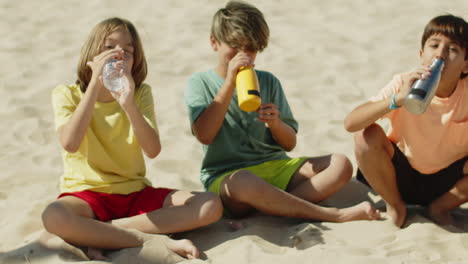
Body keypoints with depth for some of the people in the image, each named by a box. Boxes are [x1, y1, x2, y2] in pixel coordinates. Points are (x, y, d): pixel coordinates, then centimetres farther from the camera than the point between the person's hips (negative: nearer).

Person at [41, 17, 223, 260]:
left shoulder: (140, 94, 3)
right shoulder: (67, 94, -4)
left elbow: (153, 150, -12)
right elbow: (70, 143, -24)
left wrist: (128, 103, -27)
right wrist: (95, 83, -24)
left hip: (135, 193, 4)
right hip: (87, 193, -4)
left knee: (211, 206, -18)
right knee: (54, 217, -39)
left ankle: (100, 234, -21)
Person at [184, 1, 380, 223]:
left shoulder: (268, 82, 13)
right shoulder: (200, 83, 4)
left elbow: (289, 143, 11)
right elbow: (204, 135, -15)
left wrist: (275, 123, -12)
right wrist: (230, 82, -15)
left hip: (275, 167, 5)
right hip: (225, 176, -5)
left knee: (340, 165, -15)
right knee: (244, 184, -42)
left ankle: (270, 206, -30)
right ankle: (333, 215, -30)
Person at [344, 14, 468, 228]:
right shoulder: (404, 83, -20)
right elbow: (350, 123, -32)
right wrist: (397, 100, -45)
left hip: (447, 181, 1)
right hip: (402, 176, -1)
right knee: (366, 136, -28)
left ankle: (441, 207, 3)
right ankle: (395, 205, -1)